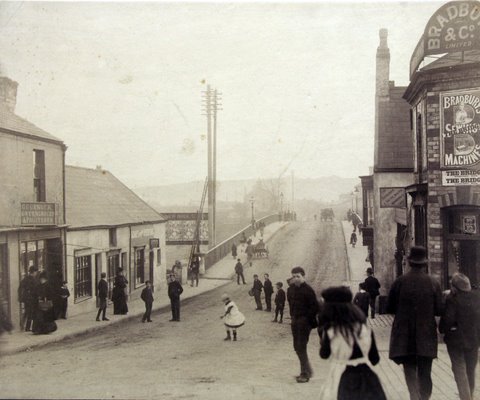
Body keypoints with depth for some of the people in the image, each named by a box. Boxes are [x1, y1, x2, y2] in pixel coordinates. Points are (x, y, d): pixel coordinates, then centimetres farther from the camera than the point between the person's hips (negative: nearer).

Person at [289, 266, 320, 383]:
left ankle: (305, 374, 2)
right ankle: (306, 371, 24)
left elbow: (315, 307, -15)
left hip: (304, 322, -8)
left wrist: (307, 318, -13)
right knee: (297, 347, 11)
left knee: (301, 347, -8)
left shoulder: (308, 290, -14)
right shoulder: (293, 289, 8)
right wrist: (293, 316, 13)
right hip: (295, 321, 8)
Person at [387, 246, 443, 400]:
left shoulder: (400, 282, -7)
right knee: (425, 371, 12)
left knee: (409, 366, 8)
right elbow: (439, 310, -2)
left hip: (404, 334, -1)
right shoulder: (433, 283, -4)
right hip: (426, 335, 1)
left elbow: (389, 308, -3)